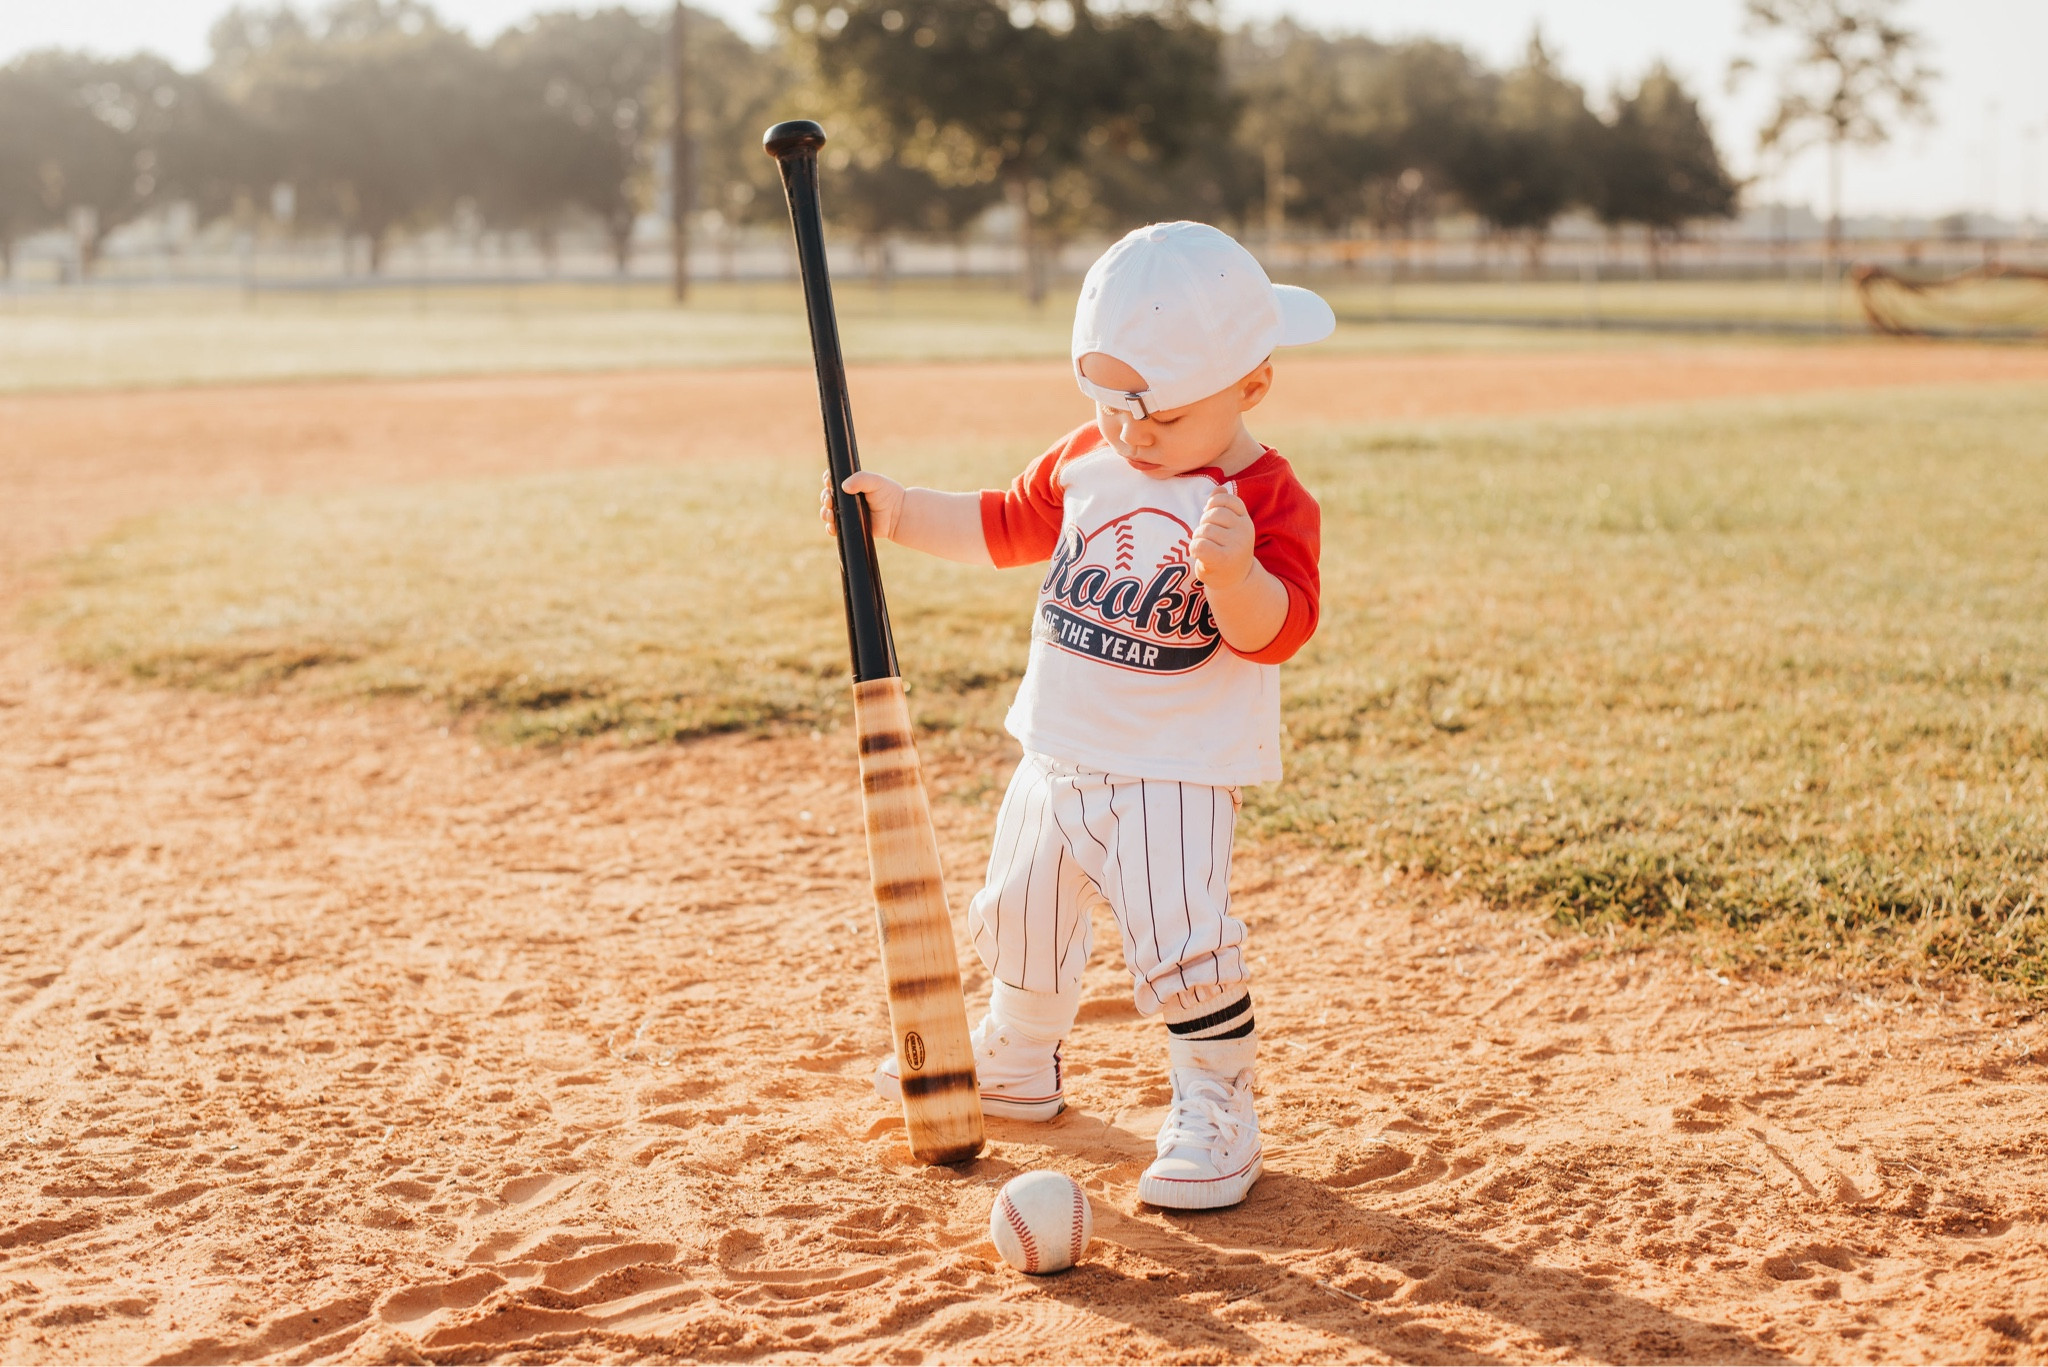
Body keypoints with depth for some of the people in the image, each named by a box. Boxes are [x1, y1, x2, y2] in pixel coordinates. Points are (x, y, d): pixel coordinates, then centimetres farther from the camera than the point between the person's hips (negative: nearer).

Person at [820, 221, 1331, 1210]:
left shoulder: (1268, 500, -15)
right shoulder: (1087, 462, 3)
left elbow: (1276, 632, -25)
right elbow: (1007, 527, 18)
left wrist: (1236, 573, -44)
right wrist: (901, 512, 9)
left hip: (1175, 771, -7)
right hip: (1059, 755, 7)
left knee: (1182, 939, -18)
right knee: (1021, 917, 20)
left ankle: (1215, 1110, 1)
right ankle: (1015, 1065, 44)